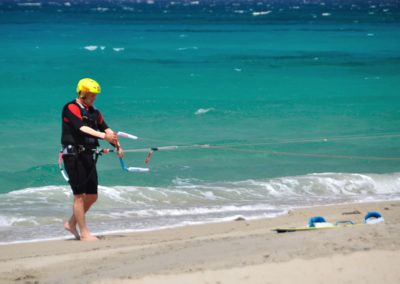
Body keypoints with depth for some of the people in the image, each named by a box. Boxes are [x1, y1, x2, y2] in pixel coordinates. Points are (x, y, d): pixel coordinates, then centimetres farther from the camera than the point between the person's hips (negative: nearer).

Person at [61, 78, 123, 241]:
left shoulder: (94, 112, 15)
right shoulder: (71, 108, -9)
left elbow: (105, 129, 5)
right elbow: (82, 128, -24)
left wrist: (117, 145, -11)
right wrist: (103, 135, -37)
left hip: (88, 155, 8)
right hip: (74, 155, -8)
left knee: (92, 196, 9)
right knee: (79, 195, -4)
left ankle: (71, 224, 25)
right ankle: (84, 233, 0)